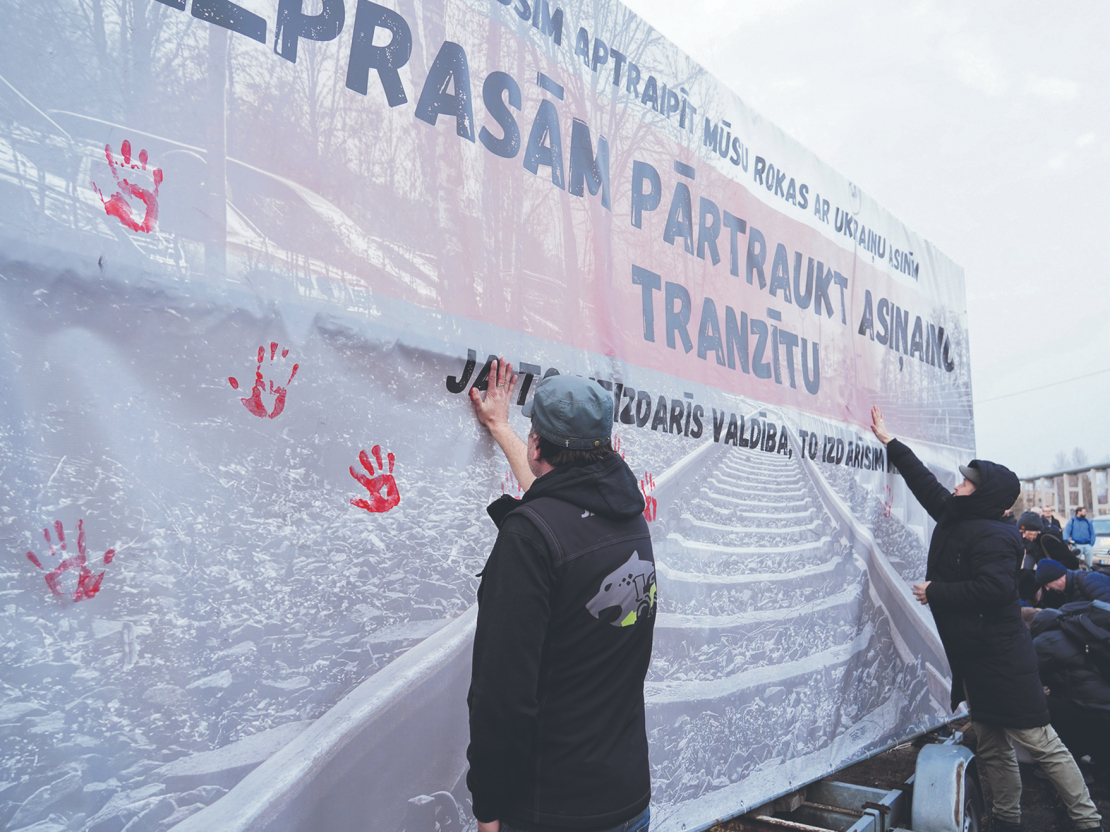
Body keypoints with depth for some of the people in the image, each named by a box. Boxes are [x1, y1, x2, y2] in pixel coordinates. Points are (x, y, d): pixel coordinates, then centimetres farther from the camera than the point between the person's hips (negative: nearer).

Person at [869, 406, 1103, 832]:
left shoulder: (992, 535, -16)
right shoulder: (955, 519, 10)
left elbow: (993, 588, -30)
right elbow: (925, 481, 21)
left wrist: (935, 593, -18)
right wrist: (889, 441, 27)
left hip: (1003, 660, -9)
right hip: (970, 658, 9)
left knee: (1041, 742, -2)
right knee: (992, 747, 15)